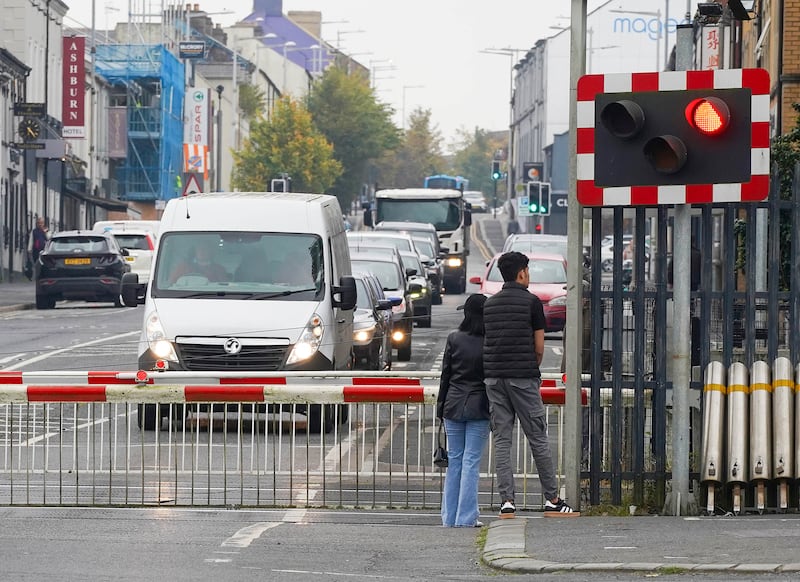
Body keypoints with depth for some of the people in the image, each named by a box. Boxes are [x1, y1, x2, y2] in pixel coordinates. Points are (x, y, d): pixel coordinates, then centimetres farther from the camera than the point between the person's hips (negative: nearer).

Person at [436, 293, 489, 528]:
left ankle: (450, 517, 12)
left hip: (454, 405, 2)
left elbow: (445, 375, 3)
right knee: (471, 461, 0)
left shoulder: (454, 339, -1)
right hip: (479, 406, -2)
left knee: (454, 460, 10)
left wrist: (441, 407, 11)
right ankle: (466, 517, -2)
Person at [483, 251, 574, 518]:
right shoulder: (531, 301, -4)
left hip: (494, 376, 4)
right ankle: (552, 499, 7)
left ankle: (507, 501, -3)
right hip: (523, 376, -4)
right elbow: (539, 347, -4)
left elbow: (488, 342, 13)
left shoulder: (489, 304, 12)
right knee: (537, 438, 2)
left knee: (501, 440, 3)